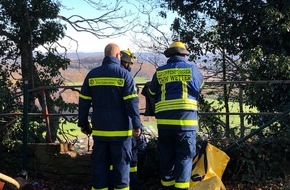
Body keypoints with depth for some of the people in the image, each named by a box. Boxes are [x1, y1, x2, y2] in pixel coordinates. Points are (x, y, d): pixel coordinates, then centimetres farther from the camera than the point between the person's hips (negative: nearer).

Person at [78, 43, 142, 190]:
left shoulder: (92, 75, 5)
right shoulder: (124, 74, -6)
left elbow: (84, 102, 7)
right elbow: (132, 103, -11)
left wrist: (83, 123, 15)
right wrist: (136, 125, -7)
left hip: (99, 130, 3)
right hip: (120, 130, -3)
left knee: (100, 164, 11)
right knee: (121, 164, 6)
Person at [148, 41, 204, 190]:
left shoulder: (159, 72, 8)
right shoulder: (192, 68, 5)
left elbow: (152, 93, 18)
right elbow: (199, 87, 23)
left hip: (164, 120, 2)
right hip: (186, 119, -2)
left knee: (166, 157, 12)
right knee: (185, 156, 2)